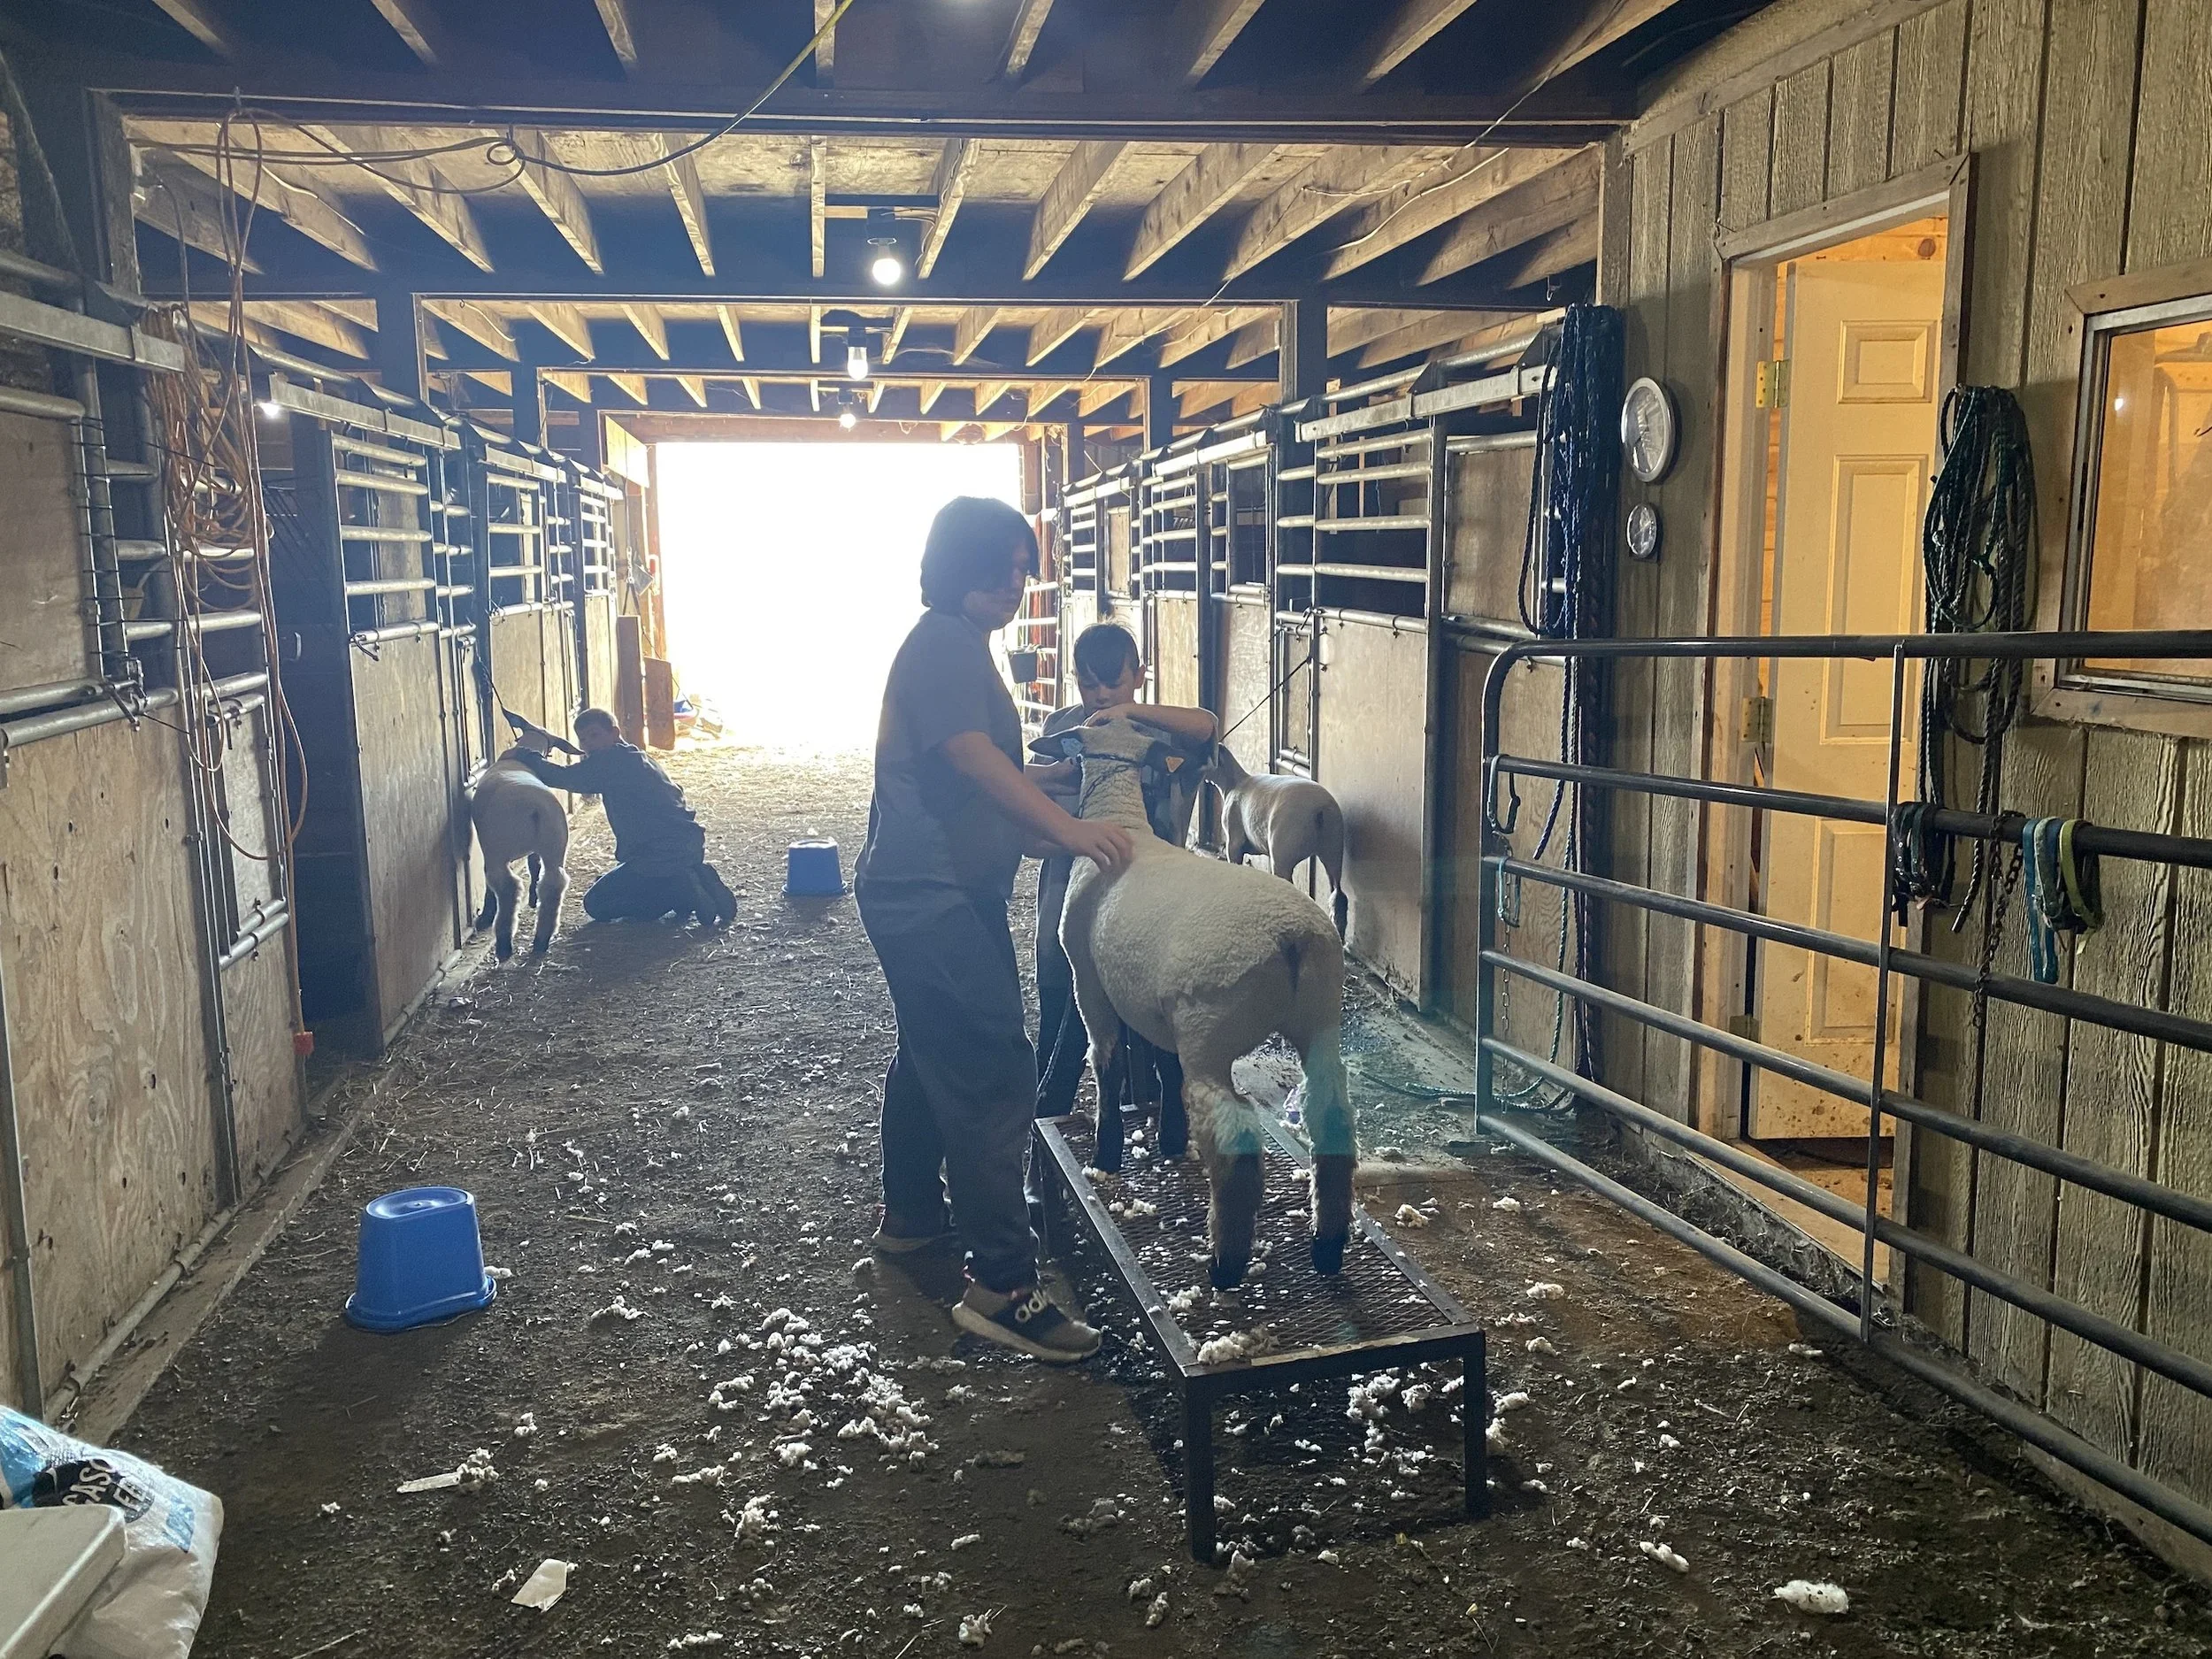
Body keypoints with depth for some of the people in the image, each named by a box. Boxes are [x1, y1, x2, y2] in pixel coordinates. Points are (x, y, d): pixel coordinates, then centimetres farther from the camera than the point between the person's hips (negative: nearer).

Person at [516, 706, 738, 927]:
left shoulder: (613, 760, -10)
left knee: (596, 904, 1)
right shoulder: (632, 758, 21)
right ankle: (685, 888, 7)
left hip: (664, 853, -9)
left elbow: (569, 779, -20)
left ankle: (684, 892, -10)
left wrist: (527, 758, -12)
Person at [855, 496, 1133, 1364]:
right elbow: (973, 755, -28)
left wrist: (1046, 835, 16)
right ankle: (1001, 1286, -13)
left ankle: (911, 1213, 41)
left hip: (925, 893, 11)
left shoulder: (957, 646, 18)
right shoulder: (943, 645, -14)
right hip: (934, 898, -11)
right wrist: (1068, 828, -35)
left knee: (931, 1055, 24)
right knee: (994, 1073, -14)